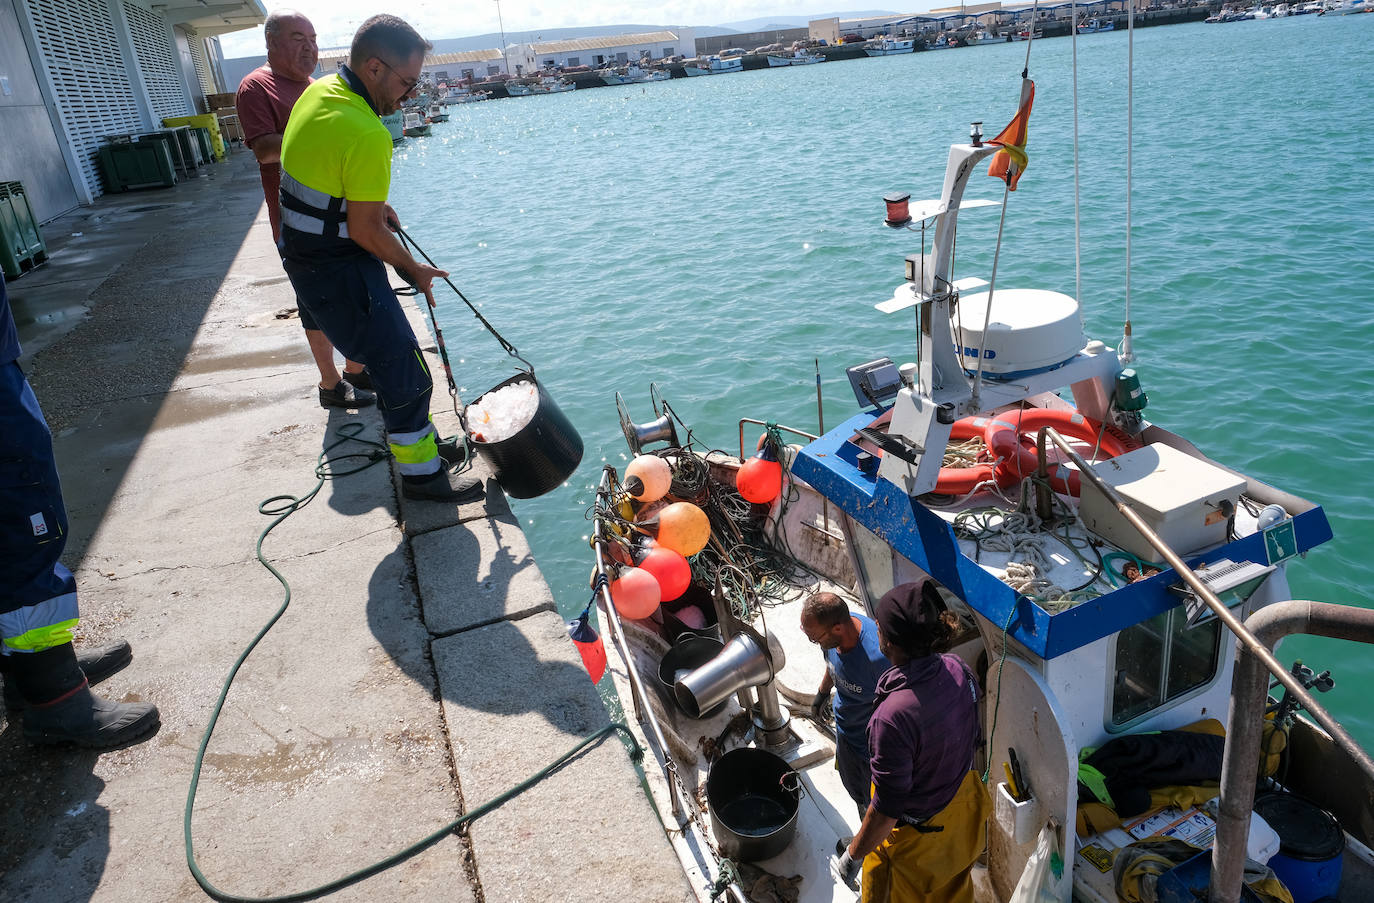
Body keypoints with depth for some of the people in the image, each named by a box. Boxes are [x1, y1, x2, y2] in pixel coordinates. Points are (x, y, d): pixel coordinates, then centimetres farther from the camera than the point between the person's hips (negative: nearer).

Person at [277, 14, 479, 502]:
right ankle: (421, 475, 9)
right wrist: (412, 270, -8)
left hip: (305, 253, 10)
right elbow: (365, 232, -22)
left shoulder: (318, 91, 4)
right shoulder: (367, 135, -27)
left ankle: (418, 439, 35)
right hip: (338, 270, -10)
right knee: (403, 371, -2)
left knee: (388, 356, 21)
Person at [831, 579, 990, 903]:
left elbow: (886, 810, -30)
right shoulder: (958, 670, -19)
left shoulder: (893, 717, -40)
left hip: (916, 832, -6)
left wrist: (852, 856, -14)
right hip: (963, 807, 6)